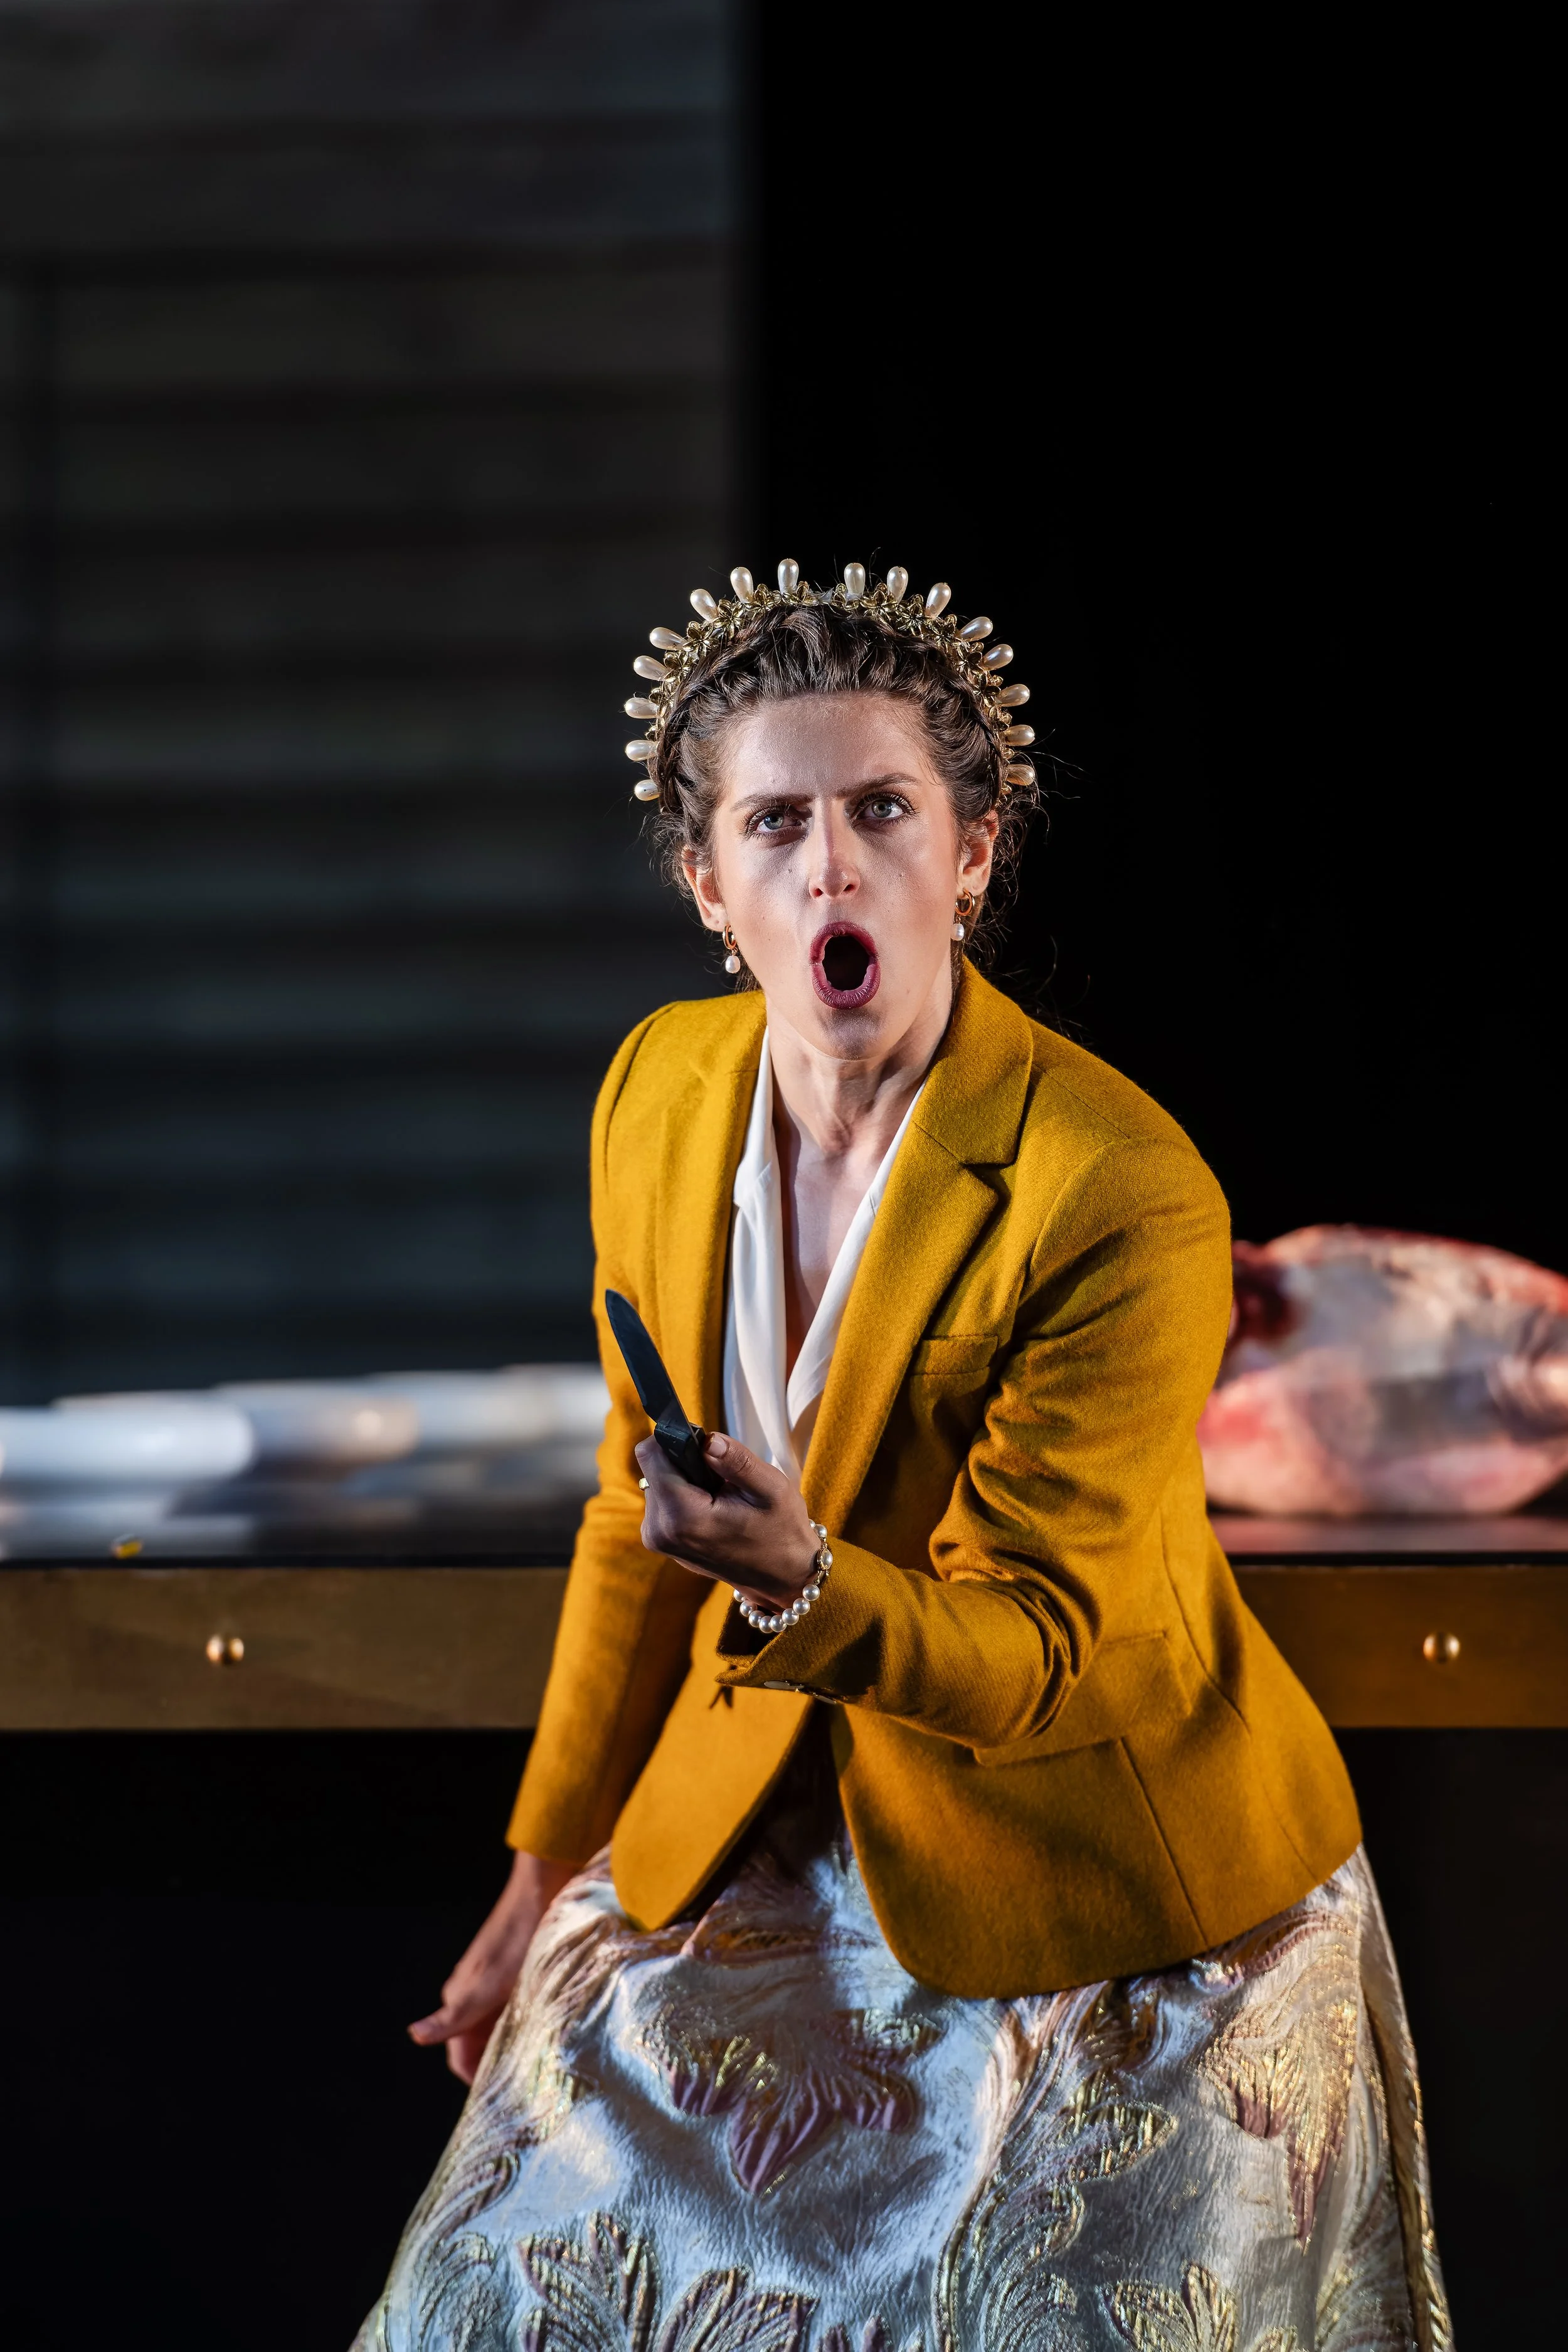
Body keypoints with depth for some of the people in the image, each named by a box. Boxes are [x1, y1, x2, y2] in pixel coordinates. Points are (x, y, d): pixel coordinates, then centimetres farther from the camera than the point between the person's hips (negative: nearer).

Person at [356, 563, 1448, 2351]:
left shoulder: (1125, 1197, -26)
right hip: (757, 1843, 6)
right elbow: (636, 1513, 8)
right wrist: (547, 1873, 12)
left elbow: (1040, 1653, -21)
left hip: (1088, 1911, -5)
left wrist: (801, 1582, -40)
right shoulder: (661, 1089, -5)